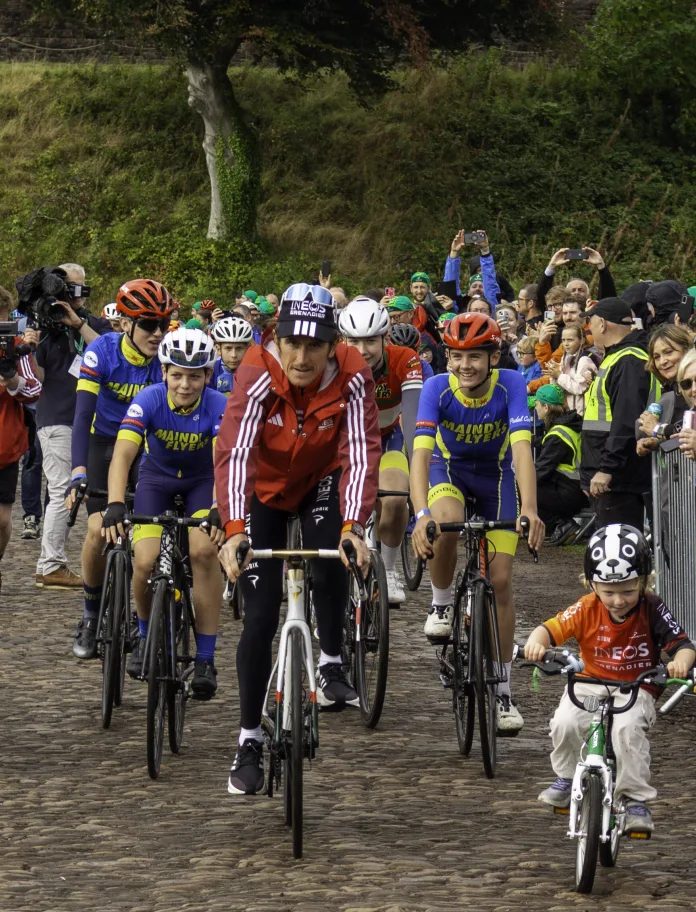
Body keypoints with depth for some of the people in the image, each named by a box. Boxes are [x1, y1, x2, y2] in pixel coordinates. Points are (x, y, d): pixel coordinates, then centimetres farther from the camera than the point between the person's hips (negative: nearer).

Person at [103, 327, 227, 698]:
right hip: (157, 479, 1)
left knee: (204, 550, -27)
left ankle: (205, 659, -18)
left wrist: (219, 510, -55)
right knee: (146, 561, -20)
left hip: (202, 481, -1)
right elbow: (122, 455, -37)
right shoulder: (149, 400, -27)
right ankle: (146, 634, 13)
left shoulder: (218, 407, -27)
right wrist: (115, 506, -52)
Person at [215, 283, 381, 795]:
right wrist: (234, 531, -52)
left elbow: (361, 453, -33)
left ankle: (331, 666, -10)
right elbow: (234, 453, -40)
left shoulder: (352, 378, -28)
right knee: (260, 618, -6)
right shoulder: (258, 375, -31)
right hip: (265, 488, -1)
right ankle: (250, 740, 4)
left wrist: (353, 527, -47)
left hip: (321, 480, 1)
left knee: (331, 553, -31)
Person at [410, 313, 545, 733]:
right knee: (446, 525, -36)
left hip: (495, 475, 1)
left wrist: (529, 510, -52)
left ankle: (502, 691, 6)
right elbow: (421, 451, -37)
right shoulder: (438, 388, -28)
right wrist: (421, 514, -52)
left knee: (500, 581, -5)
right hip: (448, 469, -1)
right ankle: (441, 604, -6)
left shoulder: (511, 385, -28)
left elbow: (522, 448, -37)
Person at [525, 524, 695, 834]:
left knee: (628, 728, -34)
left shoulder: (652, 610, -12)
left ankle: (635, 800, -19)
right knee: (565, 723, -27)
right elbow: (551, 629, -14)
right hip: (590, 683, 2)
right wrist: (535, 643, -38)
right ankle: (567, 778, 5)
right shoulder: (586, 609, -9)